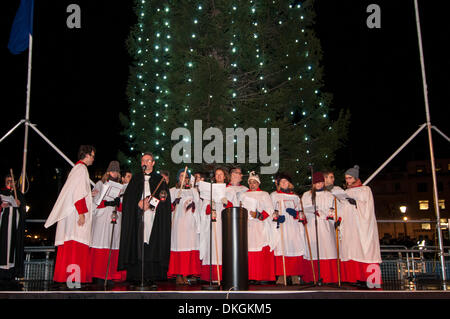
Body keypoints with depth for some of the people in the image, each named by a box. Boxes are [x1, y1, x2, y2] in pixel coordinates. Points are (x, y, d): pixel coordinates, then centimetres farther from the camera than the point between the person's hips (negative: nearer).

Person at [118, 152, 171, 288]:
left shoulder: (160, 179, 13)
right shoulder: (136, 178, 19)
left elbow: (164, 197, 2)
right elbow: (128, 196, 9)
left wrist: (150, 204, -11)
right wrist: (139, 203, -9)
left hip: (154, 218, -1)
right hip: (137, 218, 2)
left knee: (153, 247, -9)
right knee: (138, 245, -6)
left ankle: (152, 278, -10)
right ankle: (136, 277, -4)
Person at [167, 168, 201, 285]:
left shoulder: (193, 191, 18)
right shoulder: (172, 191, 13)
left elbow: (197, 206, 11)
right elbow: (168, 207, 5)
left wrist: (193, 204, -11)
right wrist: (175, 202, -15)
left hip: (190, 223, 2)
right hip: (177, 222, -2)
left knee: (190, 245, -5)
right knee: (178, 245, -7)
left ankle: (185, 275, 0)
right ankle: (178, 275, -3)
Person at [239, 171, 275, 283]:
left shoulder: (264, 194, 11)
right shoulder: (244, 195, 24)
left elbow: (270, 209, 0)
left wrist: (259, 215, -14)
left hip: (261, 226, -3)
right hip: (247, 225, 3)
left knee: (262, 250, -12)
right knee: (248, 250, -7)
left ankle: (264, 276, -11)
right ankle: (250, 275, -5)